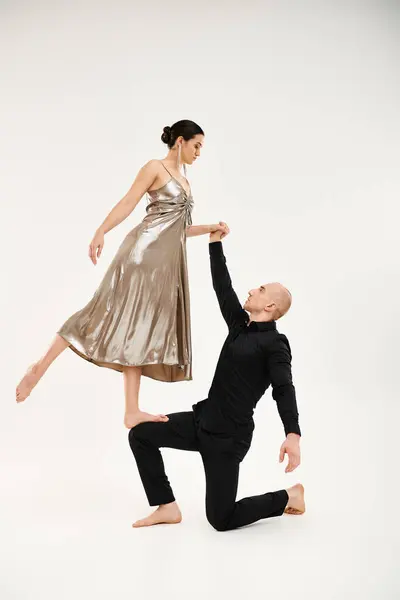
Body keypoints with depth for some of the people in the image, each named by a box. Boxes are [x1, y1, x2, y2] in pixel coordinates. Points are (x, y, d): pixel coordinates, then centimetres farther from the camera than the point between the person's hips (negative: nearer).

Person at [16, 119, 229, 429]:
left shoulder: (184, 181, 23)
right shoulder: (155, 168, 1)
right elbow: (127, 203, -9)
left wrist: (211, 228, 22)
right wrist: (101, 232, -21)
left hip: (168, 261, 7)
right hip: (144, 249, -7)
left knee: (141, 329, 3)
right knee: (112, 312, -15)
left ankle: (133, 412, 0)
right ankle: (41, 367, -7)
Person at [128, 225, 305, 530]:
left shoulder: (275, 344, -14)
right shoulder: (241, 325, 9)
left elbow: (284, 390, -28)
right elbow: (223, 288, 13)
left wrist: (293, 436, -42)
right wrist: (216, 244, 13)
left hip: (229, 435, -8)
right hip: (203, 421, 8)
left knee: (221, 519, -4)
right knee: (141, 435, 1)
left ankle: (289, 497, 17)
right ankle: (167, 507, 8)